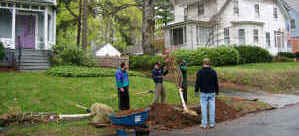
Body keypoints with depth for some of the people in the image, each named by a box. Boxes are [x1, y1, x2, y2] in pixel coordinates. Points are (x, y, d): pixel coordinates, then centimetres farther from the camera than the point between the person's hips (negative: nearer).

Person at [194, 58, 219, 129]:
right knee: (212, 108, 8)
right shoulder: (213, 72, -2)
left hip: (203, 93, -2)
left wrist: (196, 91, 2)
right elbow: (216, 83, 2)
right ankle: (212, 123, 14)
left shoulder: (200, 72, -8)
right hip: (212, 93, 2)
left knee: (204, 108, 3)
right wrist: (217, 91, 13)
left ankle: (204, 124, 7)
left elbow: (197, 82, -7)